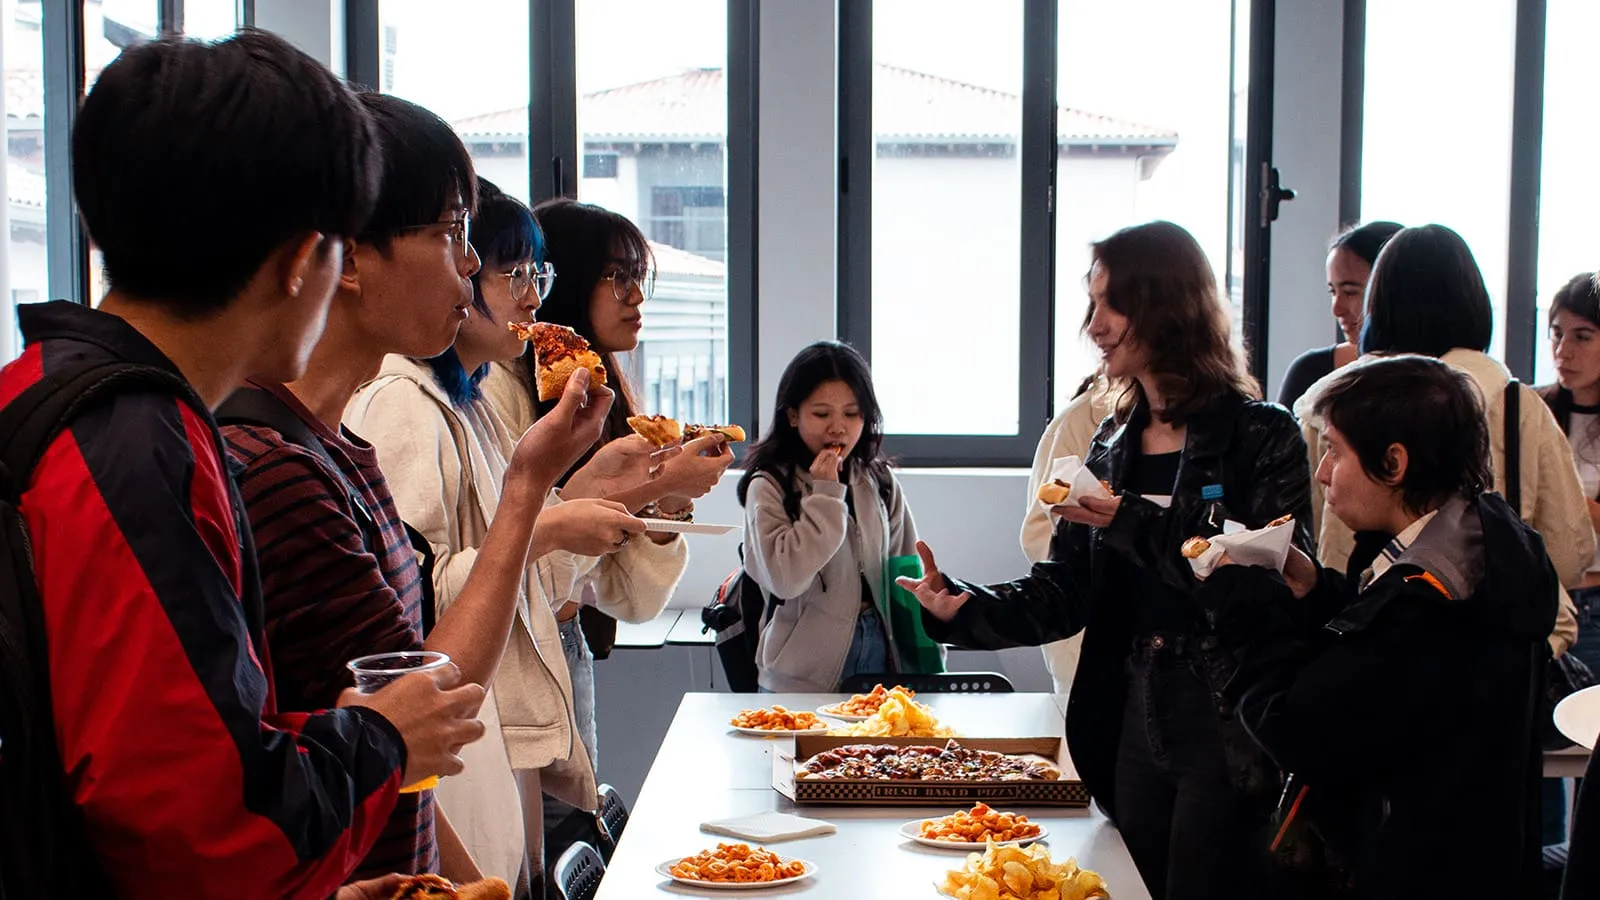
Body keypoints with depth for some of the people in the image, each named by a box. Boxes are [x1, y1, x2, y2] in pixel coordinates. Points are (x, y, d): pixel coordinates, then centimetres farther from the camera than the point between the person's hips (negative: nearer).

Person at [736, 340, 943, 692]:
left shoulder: (880, 483, 8)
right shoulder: (769, 488, -7)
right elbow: (784, 578, -20)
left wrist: (927, 661, 7)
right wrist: (825, 494, -16)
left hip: (881, 660, 4)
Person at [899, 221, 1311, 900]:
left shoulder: (1260, 437, -8)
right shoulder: (1112, 446, 11)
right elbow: (1064, 594, 7)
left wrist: (1132, 525, -21)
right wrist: (963, 610, -10)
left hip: (1227, 728, -6)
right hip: (1131, 722, 6)